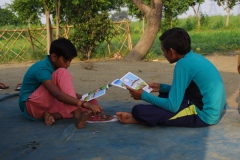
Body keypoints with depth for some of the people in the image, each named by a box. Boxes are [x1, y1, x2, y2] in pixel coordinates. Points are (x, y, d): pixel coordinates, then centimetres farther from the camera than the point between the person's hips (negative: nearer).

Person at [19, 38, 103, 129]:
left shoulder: (53, 65, 6)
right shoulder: (42, 69, -22)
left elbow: (66, 92, 16)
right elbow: (58, 95, -37)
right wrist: (84, 104, -44)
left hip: (47, 106, 9)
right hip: (32, 106, -9)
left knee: (92, 102, -7)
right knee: (62, 73, -28)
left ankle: (54, 115, -19)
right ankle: (78, 115, -38)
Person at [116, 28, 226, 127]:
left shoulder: (183, 64, -18)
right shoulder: (195, 57, 8)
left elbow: (173, 106, -17)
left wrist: (144, 96, -5)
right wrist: (162, 87, 22)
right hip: (215, 110, 10)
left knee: (139, 110, -17)